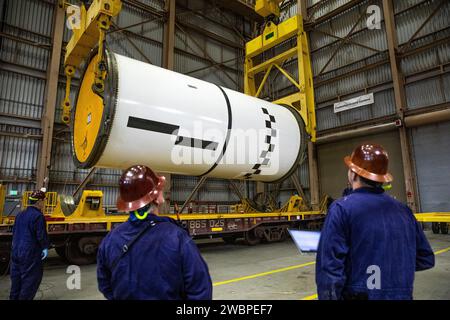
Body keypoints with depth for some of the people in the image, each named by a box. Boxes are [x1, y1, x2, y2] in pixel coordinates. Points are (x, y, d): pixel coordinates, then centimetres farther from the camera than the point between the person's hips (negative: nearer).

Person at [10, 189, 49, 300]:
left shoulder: (20, 215, 8)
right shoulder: (38, 216, -19)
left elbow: (14, 232, 17)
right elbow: (41, 235, -18)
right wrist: (45, 247, -4)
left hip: (16, 252, 9)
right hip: (30, 254, -9)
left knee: (16, 277, 19)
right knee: (31, 279, 3)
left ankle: (14, 297, 28)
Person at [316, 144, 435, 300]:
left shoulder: (342, 209, -17)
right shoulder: (403, 210, 0)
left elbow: (330, 267, -20)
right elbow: (426, 259, 10)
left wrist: (328, 296, -10)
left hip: (359, 294, -4)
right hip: (402, 295, 5)